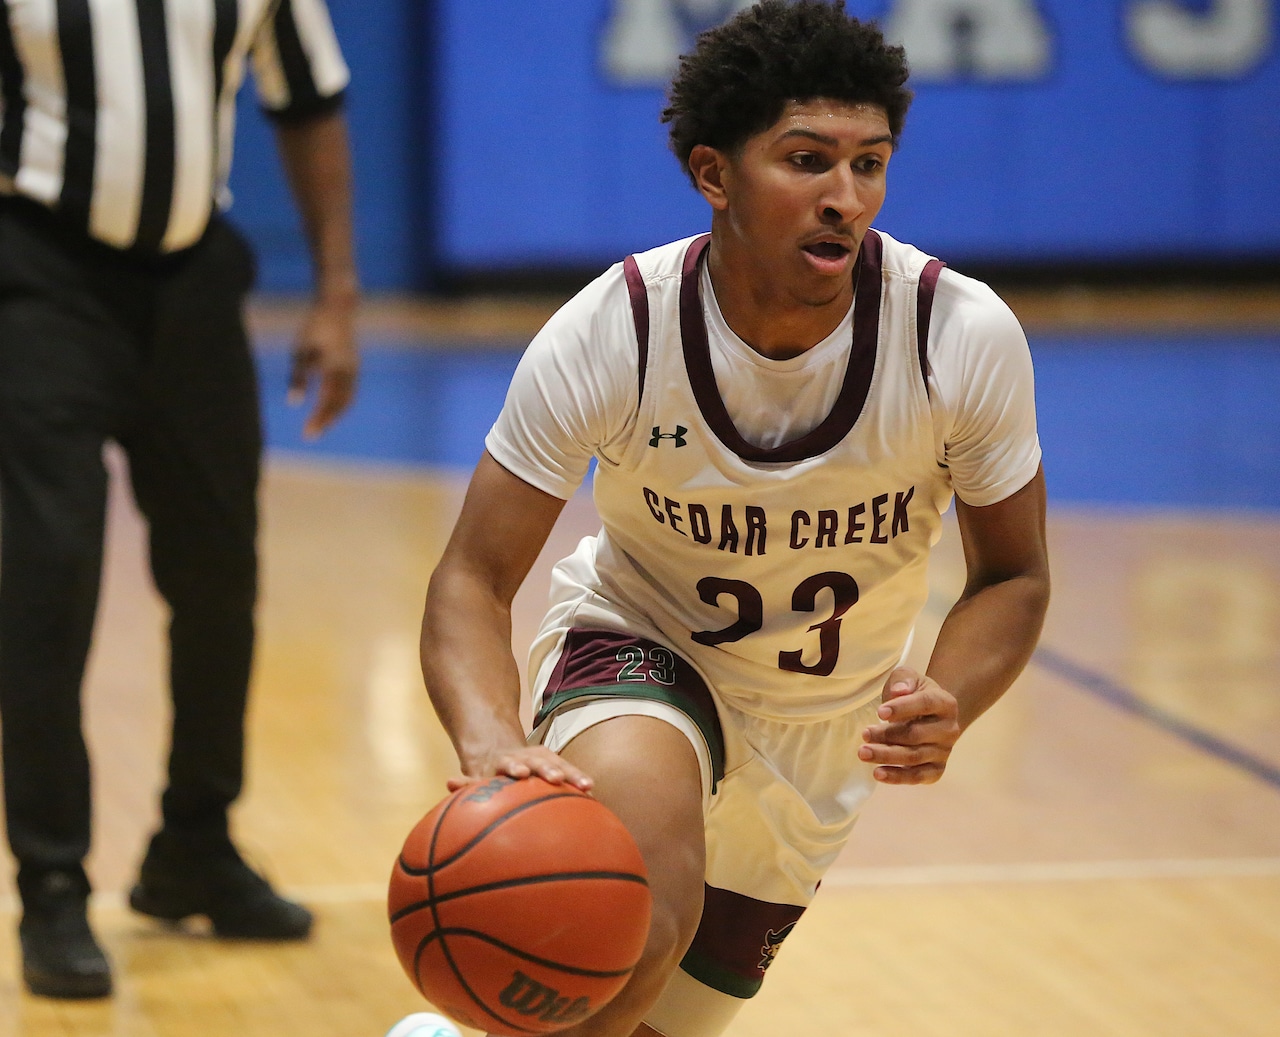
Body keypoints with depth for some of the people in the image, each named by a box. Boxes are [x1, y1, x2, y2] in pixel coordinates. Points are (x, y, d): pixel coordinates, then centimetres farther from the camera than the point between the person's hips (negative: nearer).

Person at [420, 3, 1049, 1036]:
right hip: (639, 649, -3)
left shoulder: (963, 337, -23)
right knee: (643, 914, -36)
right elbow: (475, 580, -21)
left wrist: (948, 705, -30)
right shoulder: (612, 333, -26)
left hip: (820, 736, 3)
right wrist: (490, 735, -43)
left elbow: (1012, 576, -8)